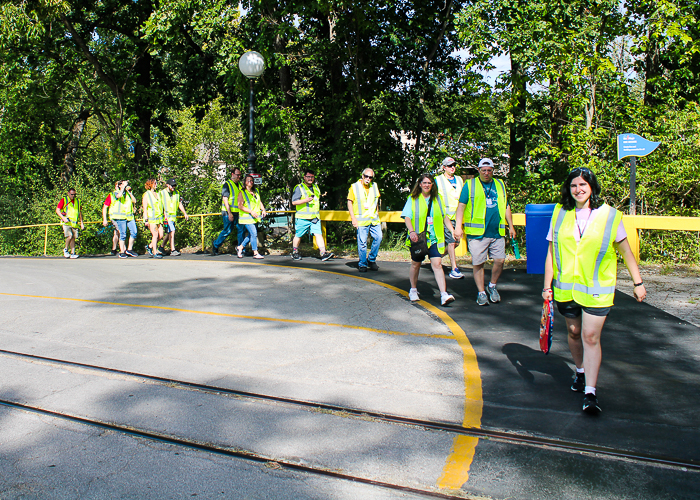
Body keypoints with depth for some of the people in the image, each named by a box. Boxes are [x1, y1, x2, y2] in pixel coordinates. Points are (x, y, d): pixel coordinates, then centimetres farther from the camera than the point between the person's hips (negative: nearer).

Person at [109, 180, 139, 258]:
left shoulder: (128, 193, 18)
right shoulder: (116, 192, 4)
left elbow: (134, 201, 3)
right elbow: (118, 196, -21)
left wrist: (129, 191, -2)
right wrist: (124, 187, -13)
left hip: (130, 216, 5)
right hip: (121, 217, -5)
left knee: (134, 232, -1)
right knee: (123, 234, -5)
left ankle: (129, 249, 12)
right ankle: (122, 252, 2)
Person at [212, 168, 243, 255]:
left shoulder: (239, 184, 16)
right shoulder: (227, 184, -6)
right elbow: (225, 199, -13)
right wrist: (229, 213, -19)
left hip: (238, 212, 6)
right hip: (228, 213, -6)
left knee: (241, 229, 2)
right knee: (227, 230, -3)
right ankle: (215, 245, 15)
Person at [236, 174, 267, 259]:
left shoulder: (256, 192, 15)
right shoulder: (242, 193, -6)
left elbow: (259, 202, 25)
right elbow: (240, 206, -12)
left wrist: (263, 210, 7)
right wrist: (251, 211, -21)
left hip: (255, 218, 7)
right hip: (246, 217, -7)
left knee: (250, 235, 11)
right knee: (254, 234, -11)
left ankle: (240, 248, 29)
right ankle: (255, 253, -3)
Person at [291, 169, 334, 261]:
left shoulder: (316, 187, 16)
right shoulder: (299, 188, -5)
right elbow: (294, 202, -11)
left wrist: (318, 211, 25)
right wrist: (305, 200, -22)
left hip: (315, 217, 4)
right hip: (302, 218, -4)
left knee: (318, 234, -9)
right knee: (298, 235, 7)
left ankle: (323, 253, -16)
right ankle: (295, 253, 25)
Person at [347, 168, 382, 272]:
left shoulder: (374, 186, 11)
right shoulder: (354, 187, -2)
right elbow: (349, 202, -1)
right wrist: (353, 218, -8)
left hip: (374, 219, 4)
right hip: (361, 220, -4)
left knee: (378, 237, -3)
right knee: (362, 242, -6)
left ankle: (371, 259, 15)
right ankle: (363, 264, 6)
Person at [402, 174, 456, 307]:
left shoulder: (437, 198, 11)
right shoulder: (413, 199, 2)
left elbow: (444, 217, 18)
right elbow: (407, 217, -5)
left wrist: (453, 231, 8)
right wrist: (412, 231, -21)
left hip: (434, 239, 1)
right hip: (418, 238, -1)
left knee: (437, 264, -10)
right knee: (415, 264, 11)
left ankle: (444, 295, -15)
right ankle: (413, 290, 32)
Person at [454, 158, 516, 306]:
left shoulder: (500, 185, 18)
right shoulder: (470, 185, 5)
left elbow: (506, 206, 24)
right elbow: (461, 206, 0)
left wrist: (511, 226, 20)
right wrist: (458, 227, -9)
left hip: (497, 232, 3)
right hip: (477, 233, -3)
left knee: (500, 260, -3)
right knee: (477, 263, -1)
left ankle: (492, 286, 21)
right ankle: (481, 293, 12)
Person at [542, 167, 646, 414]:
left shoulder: (609, 215, -4)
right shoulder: (559, 213, 2)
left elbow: (626, 251, 5)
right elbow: (551, 252, 6)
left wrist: (638, 283, 7)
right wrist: (547, 285, 4)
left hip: (597, 289, -3)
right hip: (566, 287, 3)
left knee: (591, 337, -8)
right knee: (574, 332, 16)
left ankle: (590, 392, -3)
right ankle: (581, 371, 41)